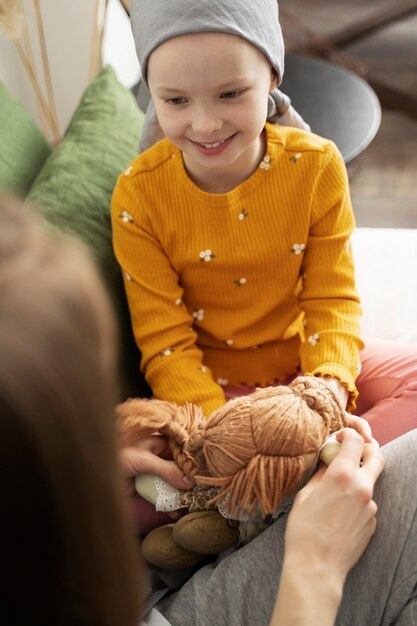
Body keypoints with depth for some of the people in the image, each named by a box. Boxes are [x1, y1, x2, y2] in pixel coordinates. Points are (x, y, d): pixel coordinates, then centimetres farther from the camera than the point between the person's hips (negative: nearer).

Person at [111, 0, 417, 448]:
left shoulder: (317, 165, -14)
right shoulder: (139, 194, -17)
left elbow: (332, 300, -10)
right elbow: (165, 341, -15)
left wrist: (329, 385, -30)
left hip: (305, 360, 2)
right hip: (211, 380, -1)